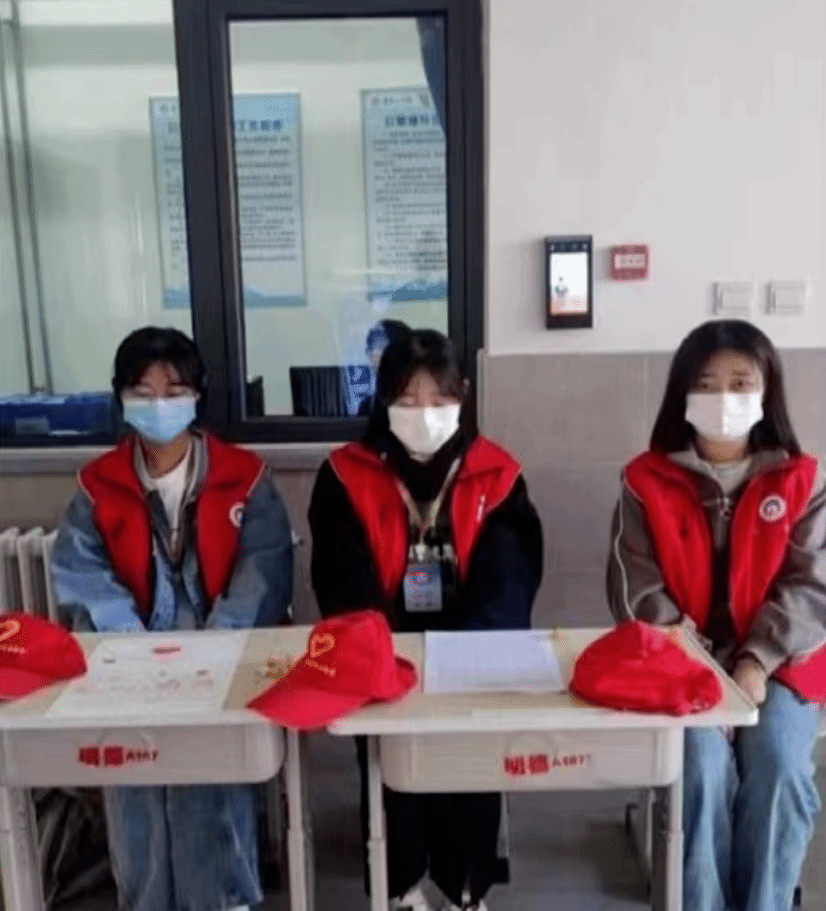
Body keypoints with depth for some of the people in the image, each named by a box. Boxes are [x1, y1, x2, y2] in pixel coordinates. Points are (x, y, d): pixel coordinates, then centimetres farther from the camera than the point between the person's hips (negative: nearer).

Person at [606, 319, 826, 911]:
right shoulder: (648, 481, 0)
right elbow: (635, 588, -4)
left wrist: (757, 661, -16)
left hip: (777, 663, 1)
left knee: (778, 767, -23)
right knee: (703, 764, -24)